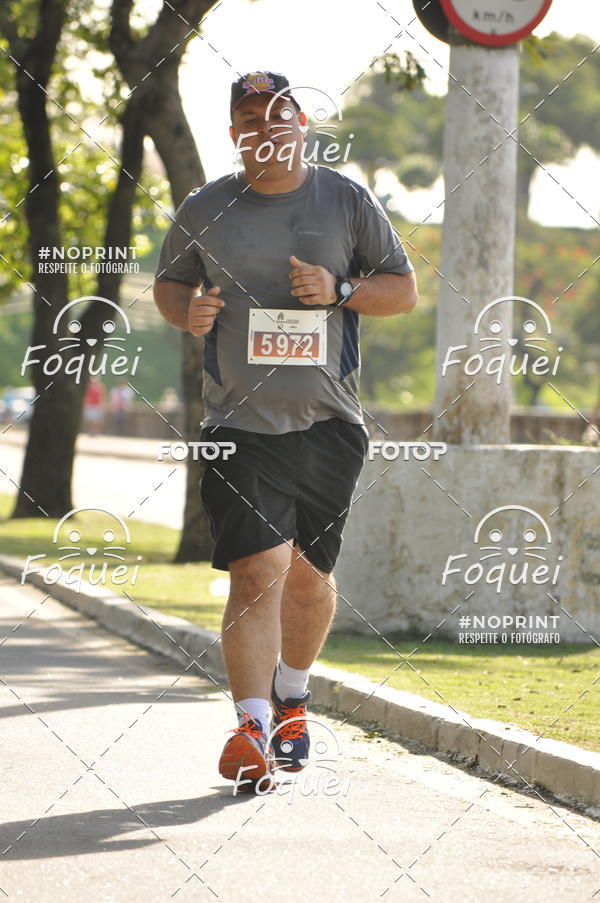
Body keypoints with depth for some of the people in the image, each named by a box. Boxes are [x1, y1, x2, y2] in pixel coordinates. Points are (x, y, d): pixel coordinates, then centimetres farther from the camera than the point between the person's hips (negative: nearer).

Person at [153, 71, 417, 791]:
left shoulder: (347, 201, 4)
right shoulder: (205, 210, 5)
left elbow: (405, 289, 9)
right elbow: (168, 282, 19)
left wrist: (341, 290, -10)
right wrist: (187, 311, -4)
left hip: (328, 424, 1)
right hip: (239, 427, -1)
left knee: (307, 571, 9)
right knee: (257, 572, -14)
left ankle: (292, 699, 34)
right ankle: (252, 728, -16)